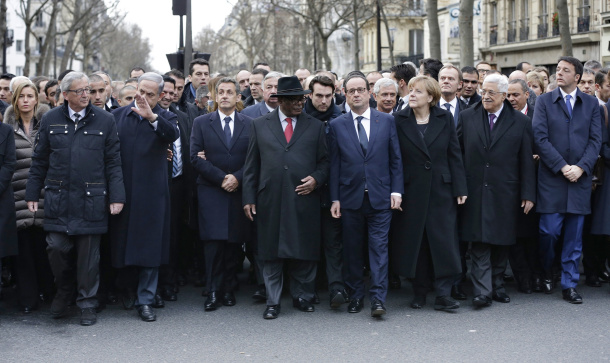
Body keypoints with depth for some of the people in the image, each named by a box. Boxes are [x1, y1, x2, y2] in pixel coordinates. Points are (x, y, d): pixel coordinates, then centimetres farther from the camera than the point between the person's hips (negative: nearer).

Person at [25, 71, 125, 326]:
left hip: (91, 199, -1)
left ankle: (87, 304, 18)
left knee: (89, 254, 3)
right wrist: (32, 194, 8)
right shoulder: (50, 120, 7)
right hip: (58, 198, 1)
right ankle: (63, 291, 26)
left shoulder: (104, 120, 3)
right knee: (57, 248, -1)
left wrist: (117, 197, -3)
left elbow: (113, 162, 3)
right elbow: (39, 161, 10)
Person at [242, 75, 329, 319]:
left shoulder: (315, 126, 11)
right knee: (272, 253, 3)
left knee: (304, 253, 4)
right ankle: (273, 302, 12)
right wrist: (249, 198, 3)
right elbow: (251, 165, 8)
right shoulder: (259, 125, 9)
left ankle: (302, 297, 20)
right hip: (270, 200, 0)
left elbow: (324, 162, 13)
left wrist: (316, 178, -8)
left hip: (304, 198, 1)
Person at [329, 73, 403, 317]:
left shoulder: (386, 121, 5)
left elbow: (395, 159, 6)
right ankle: (355, 296, 18)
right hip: (350, 197, 1)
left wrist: (396, 191, -1)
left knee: (379, 247, -4)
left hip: (380, 196, -1)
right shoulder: (337, 125, 5)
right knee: (352, 249, 7)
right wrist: (335, 199, 0)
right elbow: (334, 164, 4)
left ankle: (378, 299, -2)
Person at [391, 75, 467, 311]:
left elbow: (454, 155, 3)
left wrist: (459, 188, -1)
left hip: (441, 190, 0)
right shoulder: (399, 120, 0)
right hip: (412, 191, 0)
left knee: (444, 241, -2)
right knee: (415, 242, 5)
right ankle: (420, 293, 16)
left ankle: (443, 294, 2)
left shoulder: (445, 118, 3)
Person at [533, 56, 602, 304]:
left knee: (574, 236, 4)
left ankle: (569, 285, 13)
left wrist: (581, 167, -11)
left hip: (579, 179, 2)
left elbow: (595, 140, 3)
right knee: (549, 231, -3)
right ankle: (547, 274, 23)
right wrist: (562, 167, -12)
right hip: (552, 178, -2)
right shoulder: (545, 101, 3)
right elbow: (540, 138, -5)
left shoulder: (591, 104, 9)